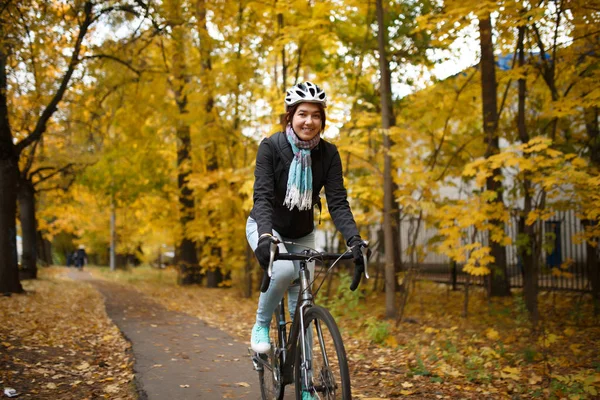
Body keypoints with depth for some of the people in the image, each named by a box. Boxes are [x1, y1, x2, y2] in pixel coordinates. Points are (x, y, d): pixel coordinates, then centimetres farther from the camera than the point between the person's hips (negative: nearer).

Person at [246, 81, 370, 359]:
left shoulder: (328, 153, -14)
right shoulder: (270, 147, -22)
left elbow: (338, 202, -19)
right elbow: (262, 196, -30)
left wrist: (354, 240, -35)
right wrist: (265, 236, -48)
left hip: (302, 234, 3)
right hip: (266, 227, -3)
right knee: (284, 269, -33)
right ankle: (261, 325, -8)